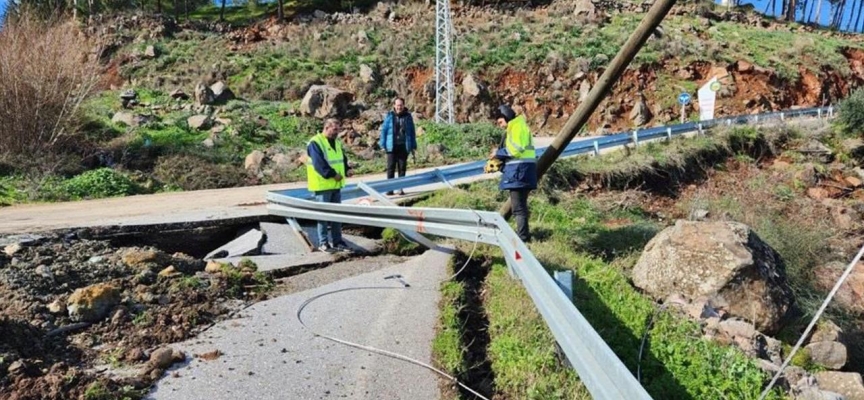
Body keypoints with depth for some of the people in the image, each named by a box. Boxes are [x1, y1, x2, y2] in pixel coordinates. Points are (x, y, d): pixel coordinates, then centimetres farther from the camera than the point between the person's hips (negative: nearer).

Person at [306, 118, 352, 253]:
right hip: (323, 185, -8)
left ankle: (336, 241, 22)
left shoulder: (337, 142, 14)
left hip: (336, 184, 8)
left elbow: (342, 158, 18)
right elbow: (319, 164, -21)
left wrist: (347, 169, -1)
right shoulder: (315, 143, -13)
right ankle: (323, 243, 7)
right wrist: (333, 174, -23)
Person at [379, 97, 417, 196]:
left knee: (402, 168, 5)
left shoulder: (408, 116, 6)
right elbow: (384, 130, 4)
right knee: (391, 167, 0)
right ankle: (390, 188, 5)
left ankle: (401, 188, 11)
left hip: (404, 146, 1)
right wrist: (383, 144, -2)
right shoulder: (389, 116, 2)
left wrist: (413, 146, 6)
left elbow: (412, 132, 9)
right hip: (392, 146, -1)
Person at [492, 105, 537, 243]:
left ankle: (522, 236, -8)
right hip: (519, 169, 11)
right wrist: (499, 159, 7)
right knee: (520, 204, 15)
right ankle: (523, 234, 23)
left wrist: (499, 153, -7)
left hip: (520, 169, -11)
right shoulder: (513, 128, 24)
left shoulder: (518, 126, -7)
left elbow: (516, 149, -19)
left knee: (518, 206, -10)